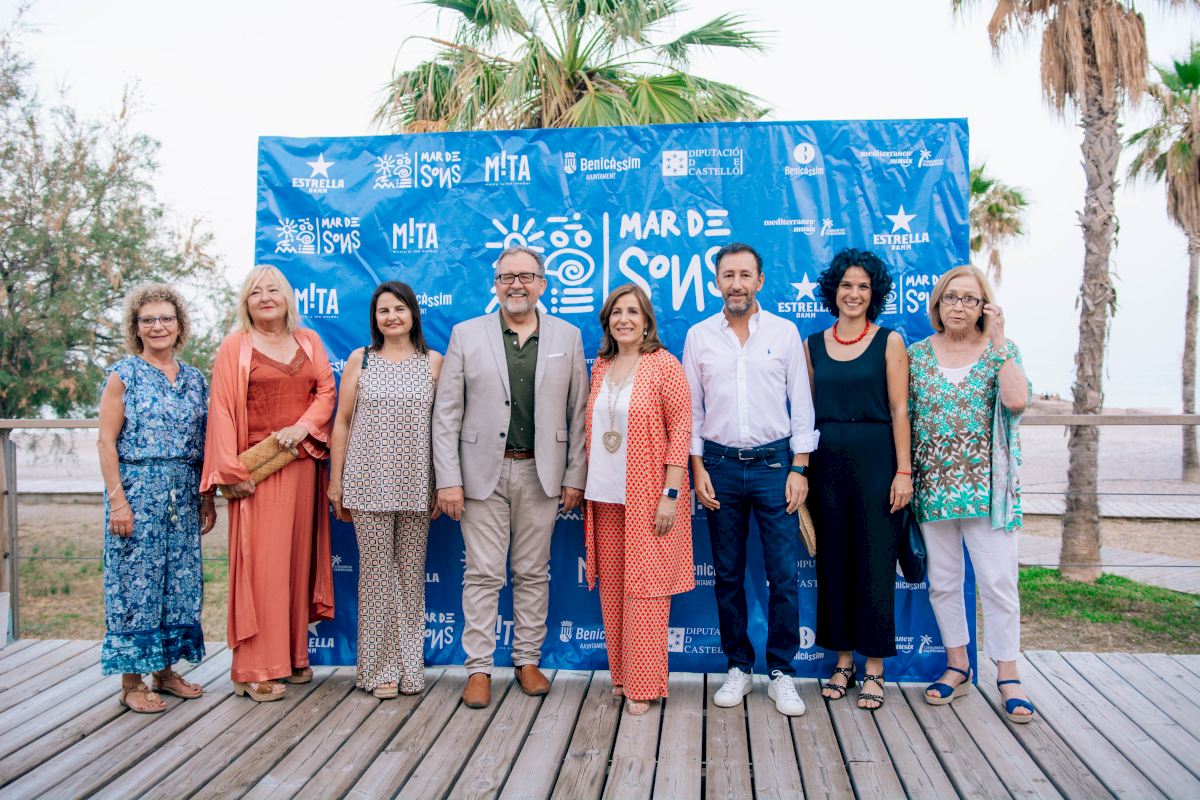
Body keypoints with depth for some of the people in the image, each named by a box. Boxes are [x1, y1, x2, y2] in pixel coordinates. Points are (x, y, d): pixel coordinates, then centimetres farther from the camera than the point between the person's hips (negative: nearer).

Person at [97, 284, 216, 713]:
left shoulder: (194, 379, 11)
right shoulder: (123, 375, -2)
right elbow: (107, 441, -6)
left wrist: (207, 498, 10)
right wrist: (117, 499, -13)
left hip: (184, 494, 5)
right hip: (137, 490, -5)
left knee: (180, 578, 9)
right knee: (136, 579, 0)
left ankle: (165, 670, 22)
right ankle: (131, 681, 11)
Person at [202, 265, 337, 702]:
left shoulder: (308, 340, 12)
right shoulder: (235, 346, 0)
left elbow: (327, 390, 9)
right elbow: (222, 410, -4)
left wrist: (303, 426, -10)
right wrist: (232, 472, -11)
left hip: (303, 463, 4)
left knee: (298, 557, 9)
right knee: (260, 563, -4)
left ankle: (294, 655, 19)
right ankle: (256, 669, 3)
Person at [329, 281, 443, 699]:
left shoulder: (433, 362, 6)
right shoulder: (360, 360, 5)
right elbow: (342, 422, 6)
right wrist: (336, 480, 3)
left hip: (416, 484, 1)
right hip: (369, 481, 0)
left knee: (411, 571, 5)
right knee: (376, 569, 2)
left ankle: (410, 666, 18)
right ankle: (380, 667, 13)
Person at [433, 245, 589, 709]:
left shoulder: (568, 337, 5)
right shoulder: (467, 334, 2)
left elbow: (578, 412, 5)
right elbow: (446, 413, -1)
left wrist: (575, 476, 0)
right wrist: (448, 479, -7)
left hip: (540, 473, 1)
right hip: (483, 472, -1)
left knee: (533, 573, 11)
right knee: (483, 575, 4)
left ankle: (528, 661, 25)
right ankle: (479, 668, 16)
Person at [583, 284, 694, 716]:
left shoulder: (664, 365, -7)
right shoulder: (600, 367, 10)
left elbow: (680, 430, -10)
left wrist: (671, 494, -15)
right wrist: (585, 486, 11)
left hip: (647, 498, -5)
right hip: (604, 498, 6)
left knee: (644, 589, 1)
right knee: (612, 588, 12)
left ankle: (644, 685, 13)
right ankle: (620, 673, 26)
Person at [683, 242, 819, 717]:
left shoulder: (785, 332, 3)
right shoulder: (699, 336, 5)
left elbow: (801, 405, 4)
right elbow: (691, 409, 7)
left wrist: (799, 468, -3)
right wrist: (698, 468, -1)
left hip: (774, 462, -1)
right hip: (720, 465, 1)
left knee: (784, 574, -1)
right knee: (728, 574, 8)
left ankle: (782, 673, 14)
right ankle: (738, 669, 22)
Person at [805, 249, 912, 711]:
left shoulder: (889, 341, 2)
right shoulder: (813, 345, 9)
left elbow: (899, 410, -3)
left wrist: (903, 470, -9)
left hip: (875, 460, -3)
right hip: (827, 462, 3)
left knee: (874, 561, 1)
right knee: (834, 561, 8)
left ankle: (874, 668, 13)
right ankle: (843, 660, 21)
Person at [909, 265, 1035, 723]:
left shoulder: (1000, 351, 2)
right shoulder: (917, 354, 6)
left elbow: (1016, 401, -17)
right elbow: (903, 417, 7)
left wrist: (998, 343, -14)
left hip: (986, 486, -2)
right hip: (933, 485, 2)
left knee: (998, 579, -1)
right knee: (942, 581, 9)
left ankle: (1008, 676, 14)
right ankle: (957, 667, 25)